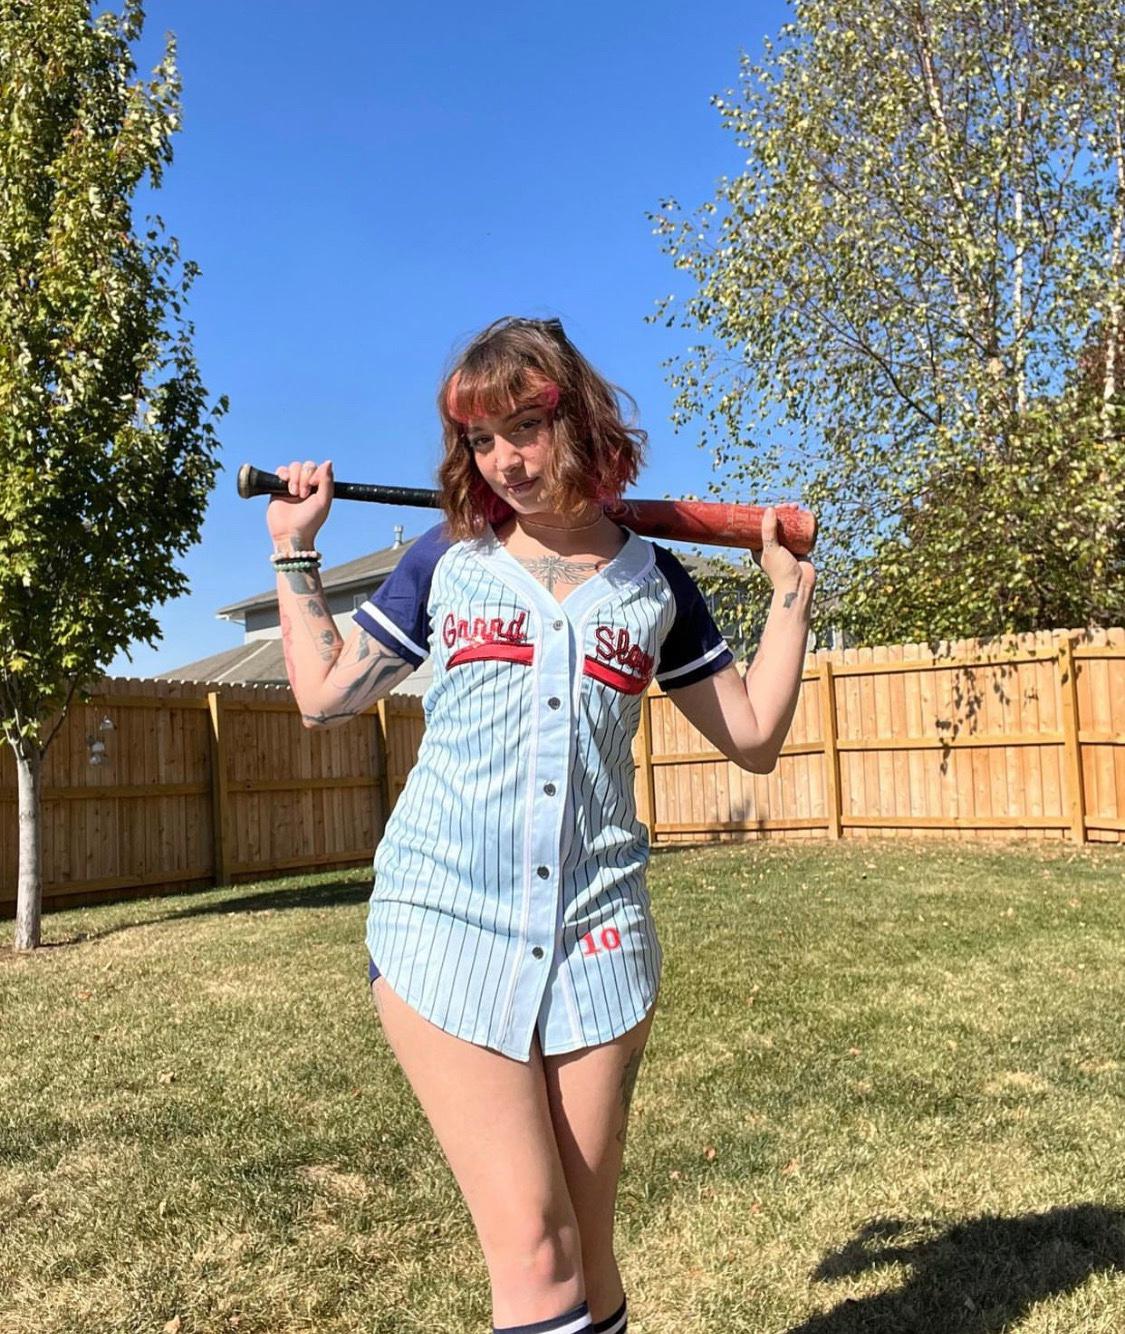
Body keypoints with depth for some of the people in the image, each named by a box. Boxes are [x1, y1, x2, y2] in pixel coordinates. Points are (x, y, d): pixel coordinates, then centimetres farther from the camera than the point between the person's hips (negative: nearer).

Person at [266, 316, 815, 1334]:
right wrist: (296, 552, 14)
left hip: (597, 928, 2)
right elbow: (324, 695, 12)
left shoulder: (655, 582, 10)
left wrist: (790, 592, 10)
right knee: (532, 1250, -6)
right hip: (446, 921, -1)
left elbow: (753, 737, 11)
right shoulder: (447, 559, 9)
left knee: (585, 1249, 8)